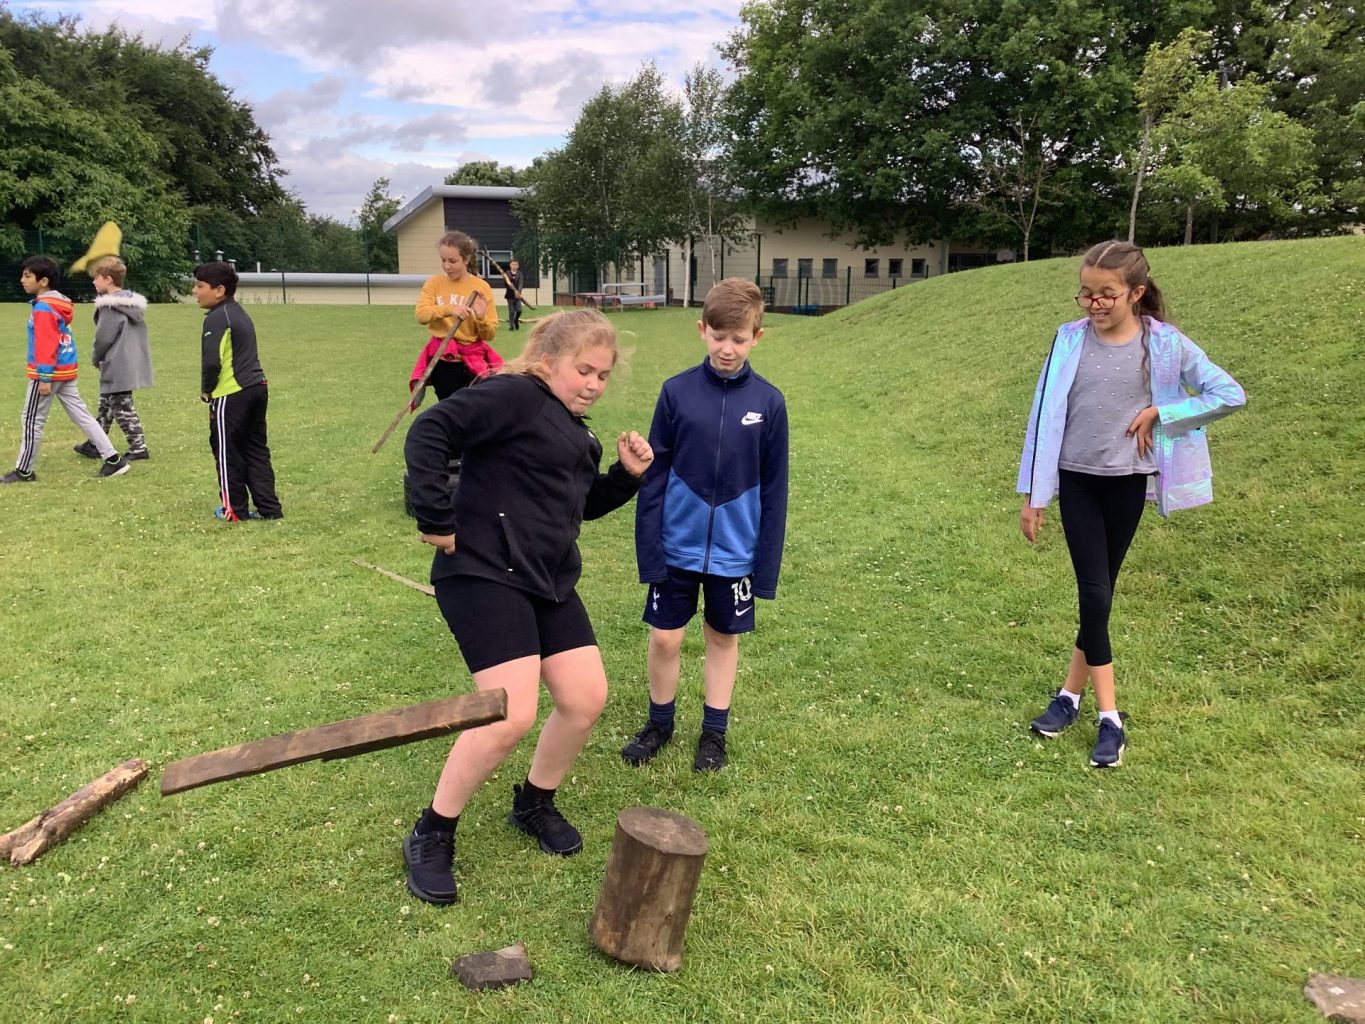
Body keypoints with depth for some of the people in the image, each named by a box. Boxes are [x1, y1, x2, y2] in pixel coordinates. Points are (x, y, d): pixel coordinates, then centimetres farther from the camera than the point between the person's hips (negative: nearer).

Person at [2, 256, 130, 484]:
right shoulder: (58, 304, 13)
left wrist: (44, 378, -22)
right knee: (81, 415, 9)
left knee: (31, 420, 2)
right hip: (66, 371, 9)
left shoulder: (43, 308, -15)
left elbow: (45, 345, -21)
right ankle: (113, 459, 5)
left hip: (50, 372, -9)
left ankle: (24, 471, 11)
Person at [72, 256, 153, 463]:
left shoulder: (110, 307, -17)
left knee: (122, 408, -2)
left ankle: (138, 447, 0)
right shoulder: (134, 304, 10)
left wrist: (96, 358, 3)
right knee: (106, 405, 18)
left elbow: (103, 338, -16)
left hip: (117, 367, -10)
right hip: (132, 364, 10)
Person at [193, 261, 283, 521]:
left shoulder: (216, 318, -13)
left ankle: (235, 510, 13)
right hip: (257, 387, 9)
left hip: (232, 395, -9)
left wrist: (206, 389, -2)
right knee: (256, 450, 13)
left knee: (227, 452, 5)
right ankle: (270, 509, 13)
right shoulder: (240, 313, 16)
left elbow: (211, 361, -19)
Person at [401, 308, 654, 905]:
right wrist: (438, 520, -20)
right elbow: (429, 434, -20)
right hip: (484, 575, -9)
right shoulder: (514, 396, -12)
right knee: (512, 716, -15)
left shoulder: (575, 430, 17)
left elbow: (582, 505, 24)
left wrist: (627, 474, 8)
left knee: (586, 699, 7)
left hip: (549, 582, 9)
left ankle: (535, 804, 32)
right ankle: (430, 837, 7)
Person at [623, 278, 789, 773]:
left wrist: (767, 562, -2)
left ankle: (714, 733, 31)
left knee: (724, 638, 14)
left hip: (735, 551, 0)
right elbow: (654, 477, -3)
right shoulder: (677, 391, -6)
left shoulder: (768, 402, -6)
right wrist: (649, 548, -5)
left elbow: (773, 490, -1)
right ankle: (659, 722, 31)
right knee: (664, 637, 7)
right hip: (677, 546, 0)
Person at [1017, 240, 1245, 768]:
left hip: (1128, 482, 0)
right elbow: (1045, 413, 0)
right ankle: (1109, 719, 4)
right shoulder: (1069, 340, -4)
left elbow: (1231, 394, -3)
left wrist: (1157, 414, -11)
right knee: (1094, 593, -3)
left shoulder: (1165, 344, -6)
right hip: (1076, 481, 0)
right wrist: (1031, 493, 0)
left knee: (1100, 592, 8)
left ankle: (1071, 693, 25)